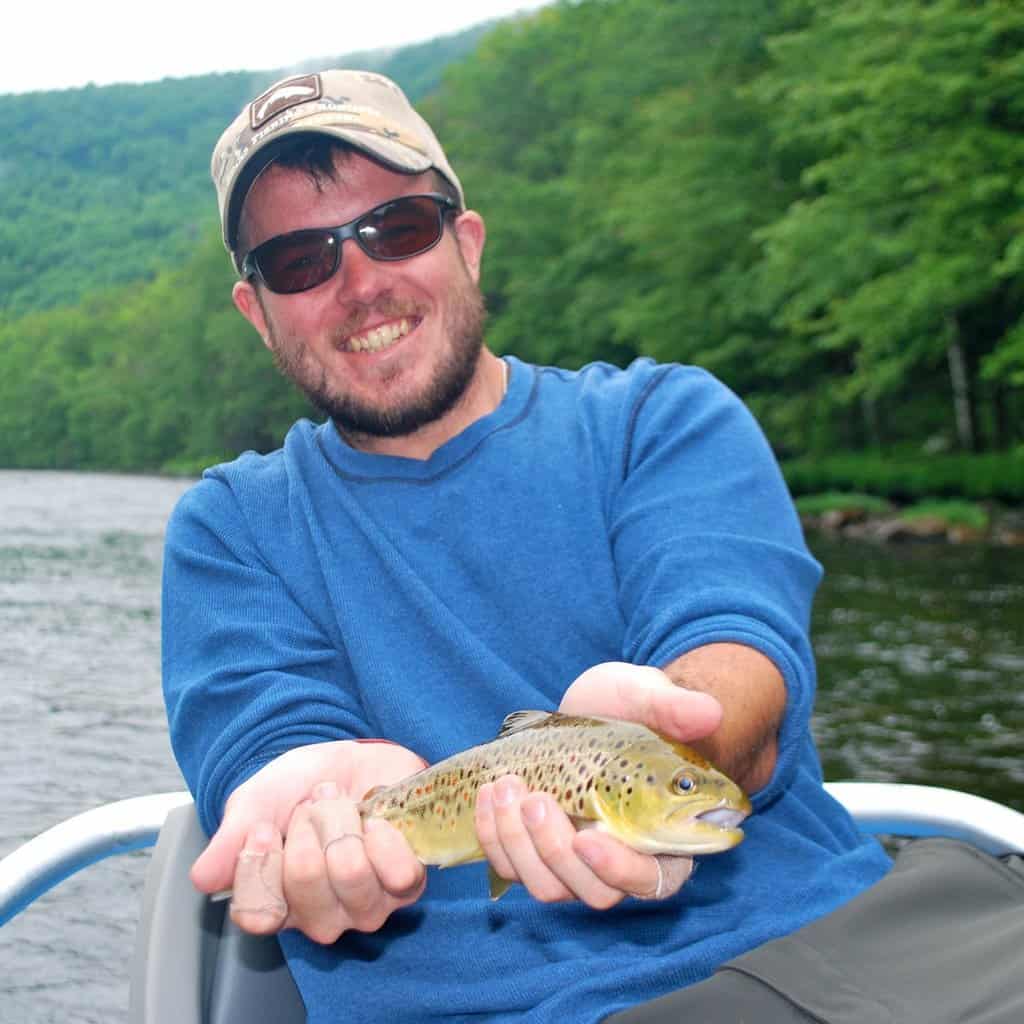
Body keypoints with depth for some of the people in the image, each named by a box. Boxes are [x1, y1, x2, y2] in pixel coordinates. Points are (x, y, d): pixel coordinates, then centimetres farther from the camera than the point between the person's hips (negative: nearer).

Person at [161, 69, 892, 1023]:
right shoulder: (229, 527, 12)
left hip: (805, 944, 1)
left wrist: (643, 741, -31)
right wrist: (340, 799, -26)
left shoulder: (668, 419, 8)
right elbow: (262, 738, -2)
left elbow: (736, 640, -8)